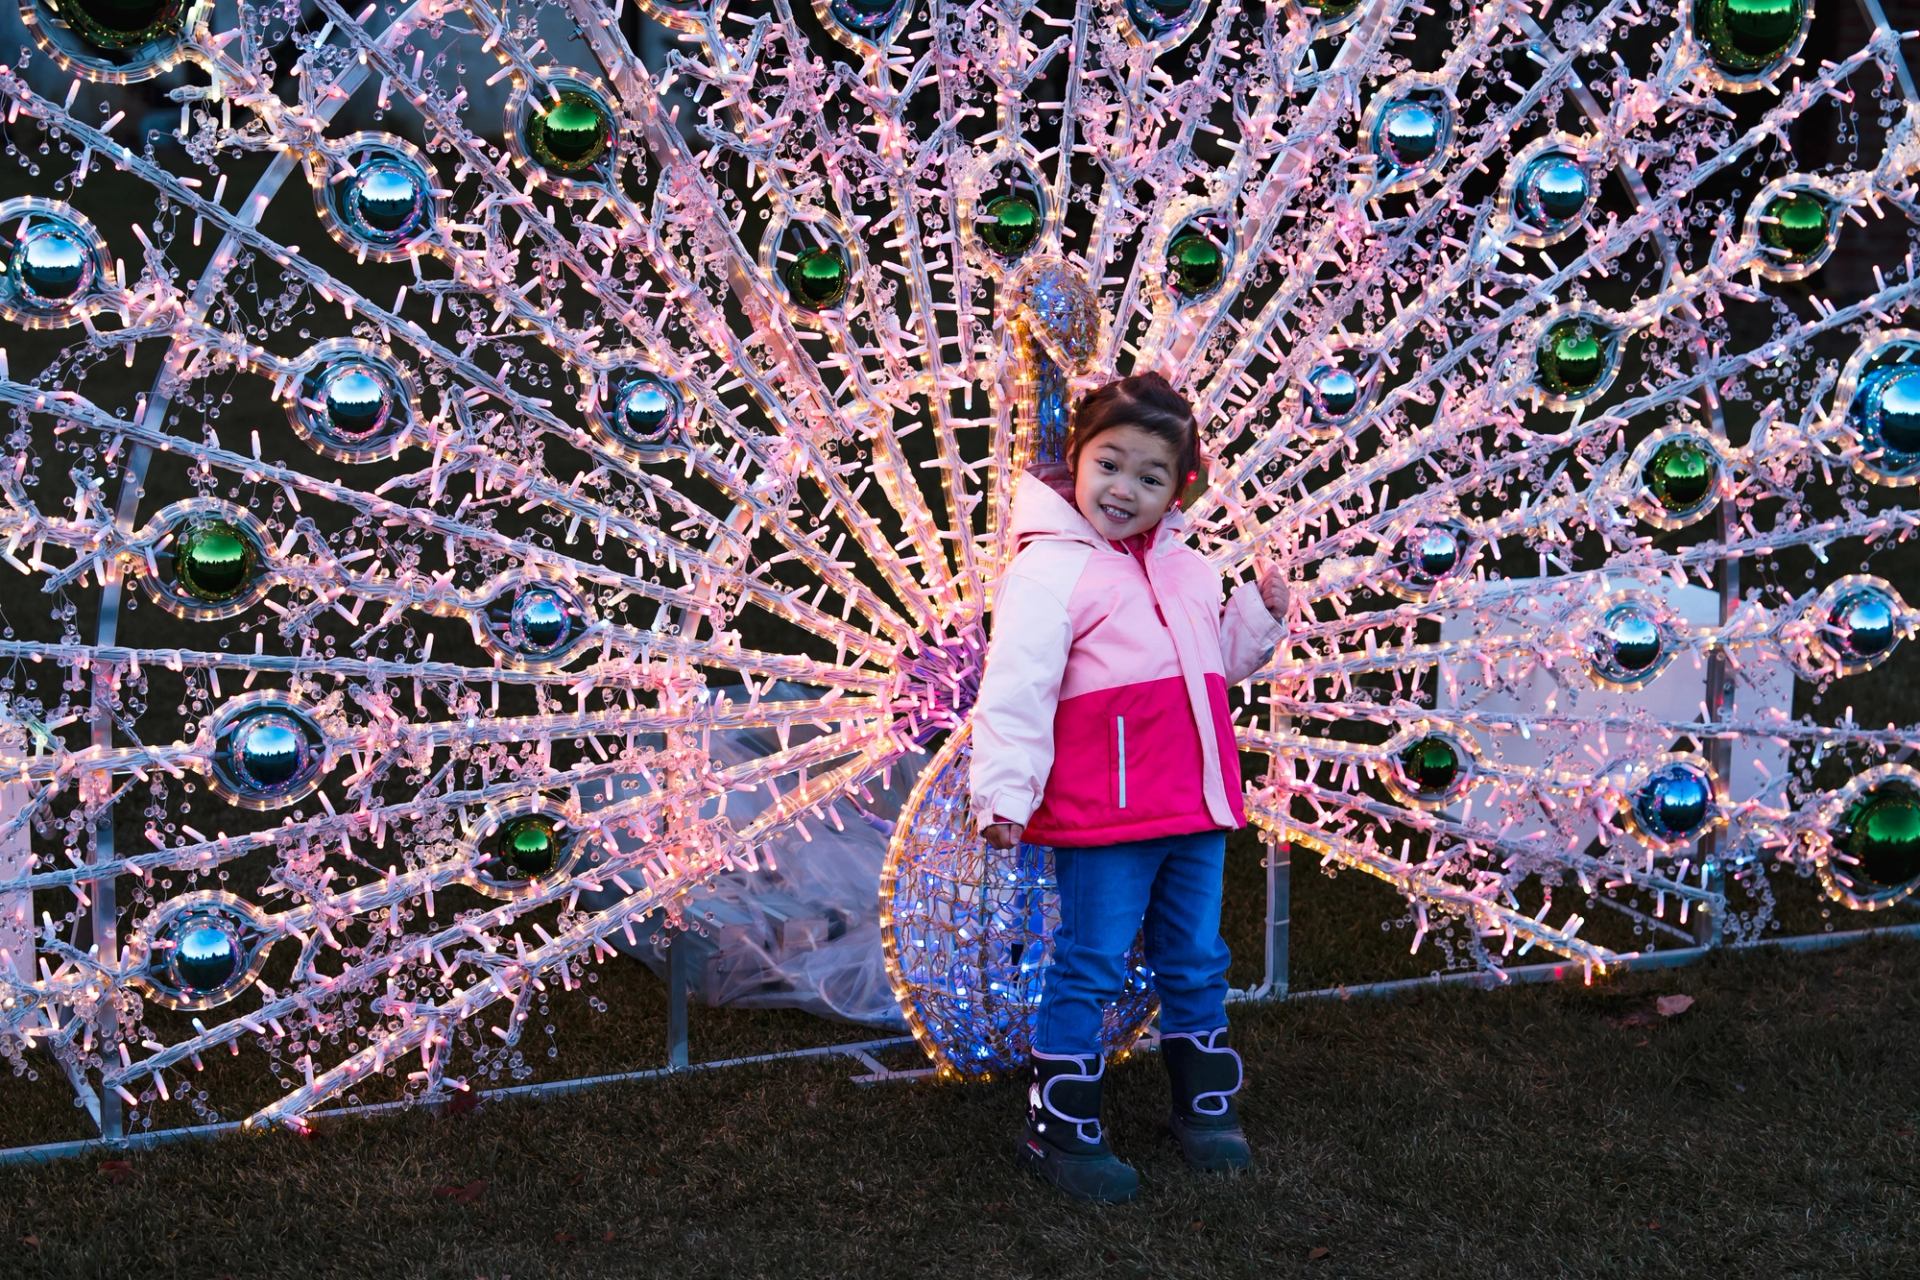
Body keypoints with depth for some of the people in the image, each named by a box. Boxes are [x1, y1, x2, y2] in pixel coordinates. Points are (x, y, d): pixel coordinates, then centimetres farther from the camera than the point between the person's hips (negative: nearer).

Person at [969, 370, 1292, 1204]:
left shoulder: (1186, 569, 13)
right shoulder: (1049, 569, -11)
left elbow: (1220, 663, 25)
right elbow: (1015, 689, -16)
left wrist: (1261, 612, 9)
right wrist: (1004, 792, -20)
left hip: (1195, 806, 7)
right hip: (1103, 819, -7)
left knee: (1196, 963, 18)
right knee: (1090, 967, 0)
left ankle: (1206, 1104, 33)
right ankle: (1059, 1128, 10)